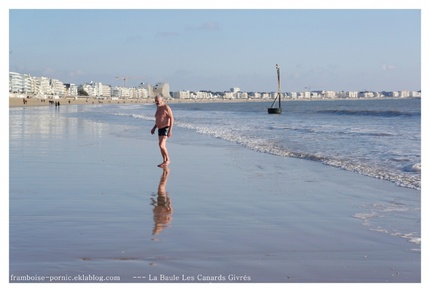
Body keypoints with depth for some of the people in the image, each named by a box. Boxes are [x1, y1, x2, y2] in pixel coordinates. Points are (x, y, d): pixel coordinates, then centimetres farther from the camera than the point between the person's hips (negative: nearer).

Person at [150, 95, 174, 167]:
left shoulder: (166, 108, -16)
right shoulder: (159, 108, 12)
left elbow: (172, 119, -18)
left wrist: (170, 130, -25)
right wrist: (154, 128, 17)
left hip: (166, 129, -9)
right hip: (160, 129, 9)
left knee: (161, 145, -18)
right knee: (161, 146, 10)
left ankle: (168, 159, -3)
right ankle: (164, 162, 19)